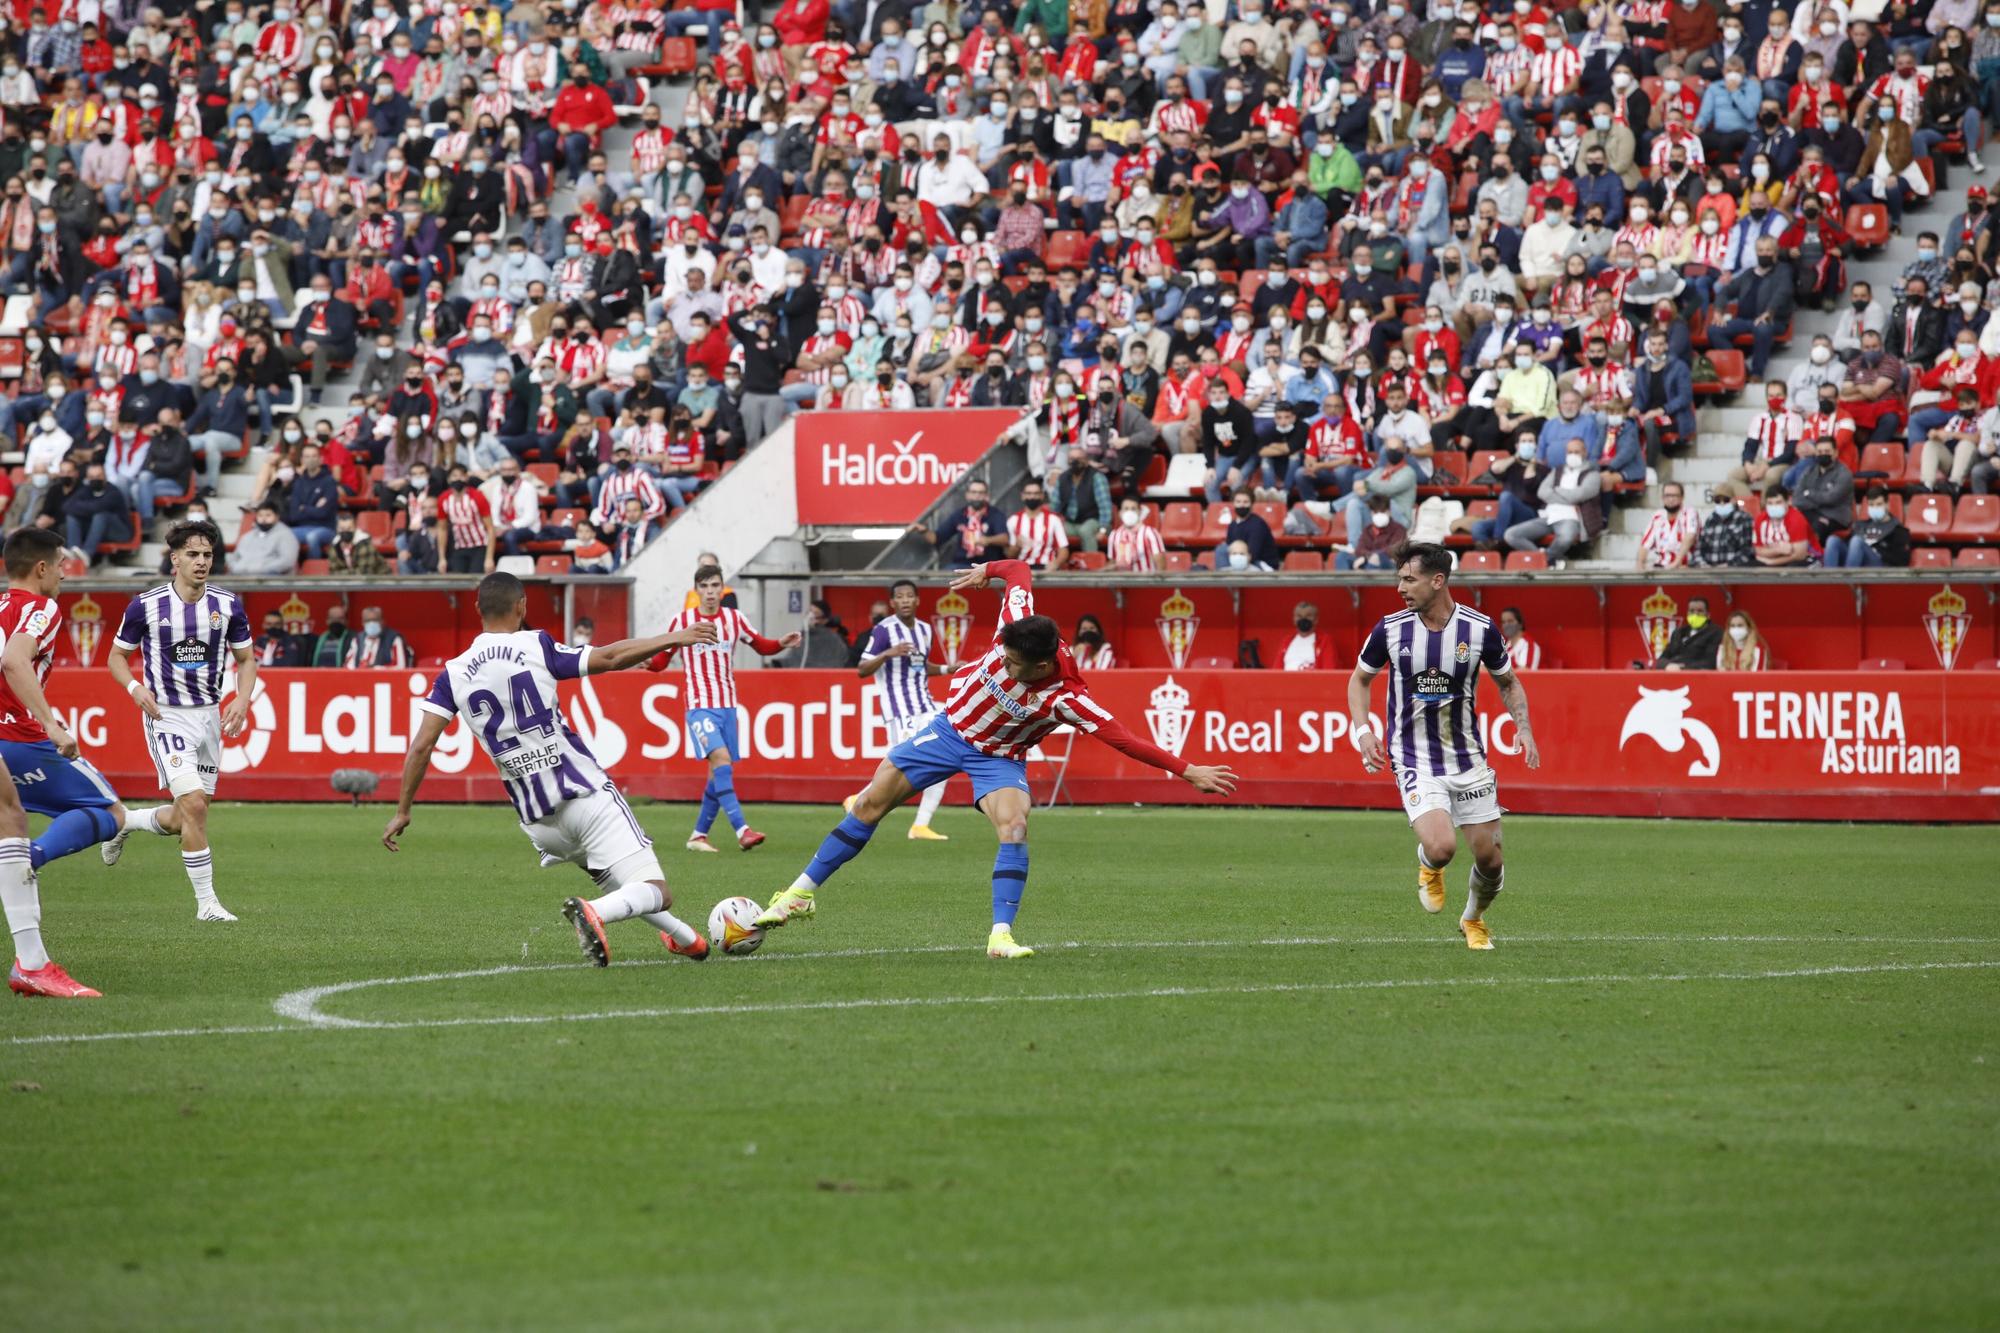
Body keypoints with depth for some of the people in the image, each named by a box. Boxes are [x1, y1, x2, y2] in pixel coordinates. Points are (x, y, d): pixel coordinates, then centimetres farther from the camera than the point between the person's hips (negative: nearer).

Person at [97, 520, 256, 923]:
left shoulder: (228, 605, 0)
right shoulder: (145, 605, -8)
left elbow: (246, 659, 11)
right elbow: (117, 656, 4)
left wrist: (242, 700, -7)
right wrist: (135, 687, -16)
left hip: (209, 716, 4)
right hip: (167, 716, -4)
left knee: (184, 820, 9)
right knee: (193, 805, -19)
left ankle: (124, 822, 40)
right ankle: (206, 902, -11)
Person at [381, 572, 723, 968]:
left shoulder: (453, 675, 5)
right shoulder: (535, 647, -3)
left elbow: (421, 745, -1)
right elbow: (611, 658, -3)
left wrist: (403, 810, 9)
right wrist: (674, 639, 8)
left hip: (538, 823, 5)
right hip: (587, 796, -5)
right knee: (655, 892, -10)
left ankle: (684, 936, 37)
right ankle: (593, 913, -37)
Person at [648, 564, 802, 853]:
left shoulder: (734, 618, 8)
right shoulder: (682, 621, -2)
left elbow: (761, 645, 19)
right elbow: (661, 658, 3)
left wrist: (782, 644, -1)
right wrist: (648, 662, -19)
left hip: (727, 704, 5)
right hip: (699, 705, -5)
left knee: (719, 772, 6)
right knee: (721, 758, -23)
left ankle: (699, 835, 19)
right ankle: (741, 830, -30)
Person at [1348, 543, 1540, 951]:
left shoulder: (1480, 629, -7)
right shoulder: (1390, 630, -7)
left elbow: (1508, 683, 10)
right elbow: (1360, 679, 10)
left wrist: (1523, 726, -7)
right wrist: (1362, 730, -5)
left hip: (1468, 758, 2)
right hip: (1414, 760, -2)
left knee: (1489, 857, 2)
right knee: (1441, 847, -23)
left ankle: (1474, 920, 34)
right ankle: (1428, 865, 15)